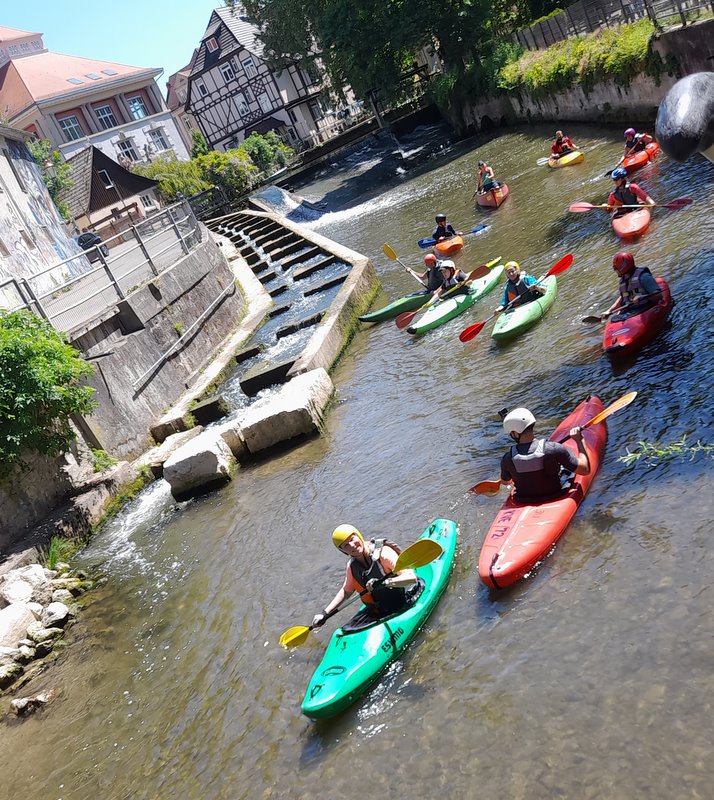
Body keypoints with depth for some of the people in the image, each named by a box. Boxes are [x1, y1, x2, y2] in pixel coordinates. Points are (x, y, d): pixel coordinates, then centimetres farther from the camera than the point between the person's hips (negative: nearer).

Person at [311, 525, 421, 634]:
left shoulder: (383, 552, -18)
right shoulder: (352, 566, 2)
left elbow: (411, 577, -25)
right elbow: (345, 591, 20)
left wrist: (385, 582, -39)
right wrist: (324, 613, 14)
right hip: (376, 612, 6)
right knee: (347, 631, -6)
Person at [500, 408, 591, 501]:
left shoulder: (507, 459, -21)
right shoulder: (552, 449, -30)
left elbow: (505, 481, 2)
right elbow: (585, 470, -22)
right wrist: (579, 440, -10)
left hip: (524, 500, 3)